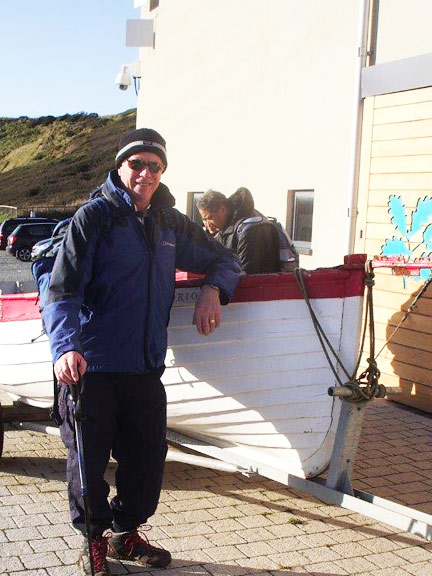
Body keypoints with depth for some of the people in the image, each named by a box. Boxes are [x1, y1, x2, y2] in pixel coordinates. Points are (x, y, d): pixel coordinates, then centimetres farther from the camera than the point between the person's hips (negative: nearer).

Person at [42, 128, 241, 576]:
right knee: (88, 460, 6)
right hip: (91, 366, -5)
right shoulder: (93, 217, -6)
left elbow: (224, 260, 23)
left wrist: (212, 291, 0)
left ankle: (125, 533, 34)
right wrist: (65, 347, -31)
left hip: (145, 368, 5)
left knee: (148, 459, 11)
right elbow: (62, 292, -14)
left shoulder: (171, 224, 11)